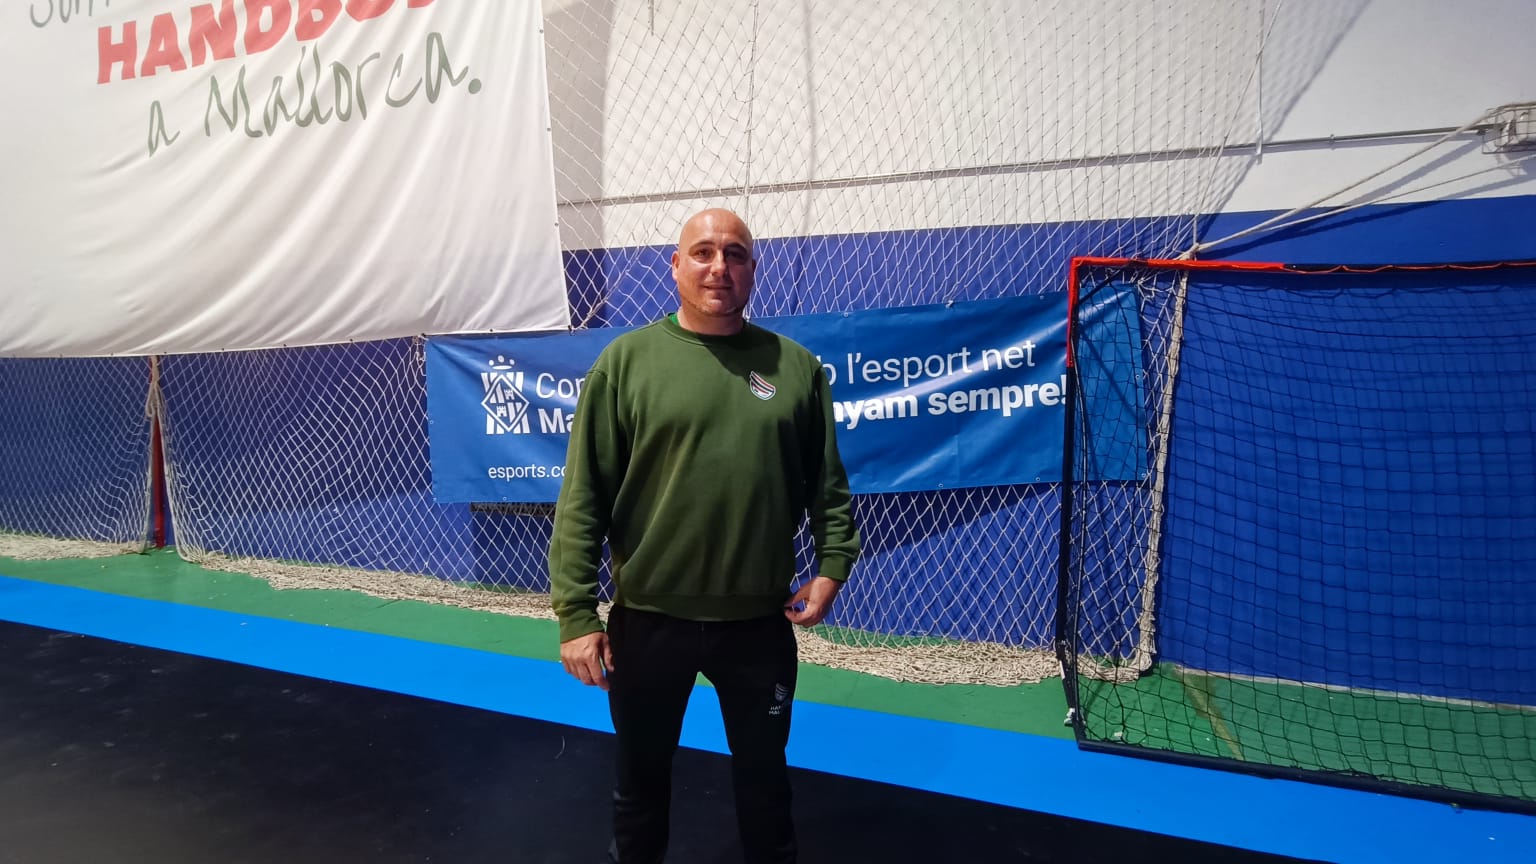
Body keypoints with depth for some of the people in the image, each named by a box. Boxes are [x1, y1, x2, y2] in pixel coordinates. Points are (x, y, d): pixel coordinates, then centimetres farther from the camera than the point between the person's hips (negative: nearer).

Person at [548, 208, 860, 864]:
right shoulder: (626, 360, -5)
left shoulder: (797, 366, 0)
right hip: (646, 619, -1)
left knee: (763, 779, 20)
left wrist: (832, 563, -4)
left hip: (760, 622, 1)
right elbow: (582, 498, -7)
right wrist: (575, 613, -10)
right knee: (640, 781, 19)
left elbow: (827, 482, 8)